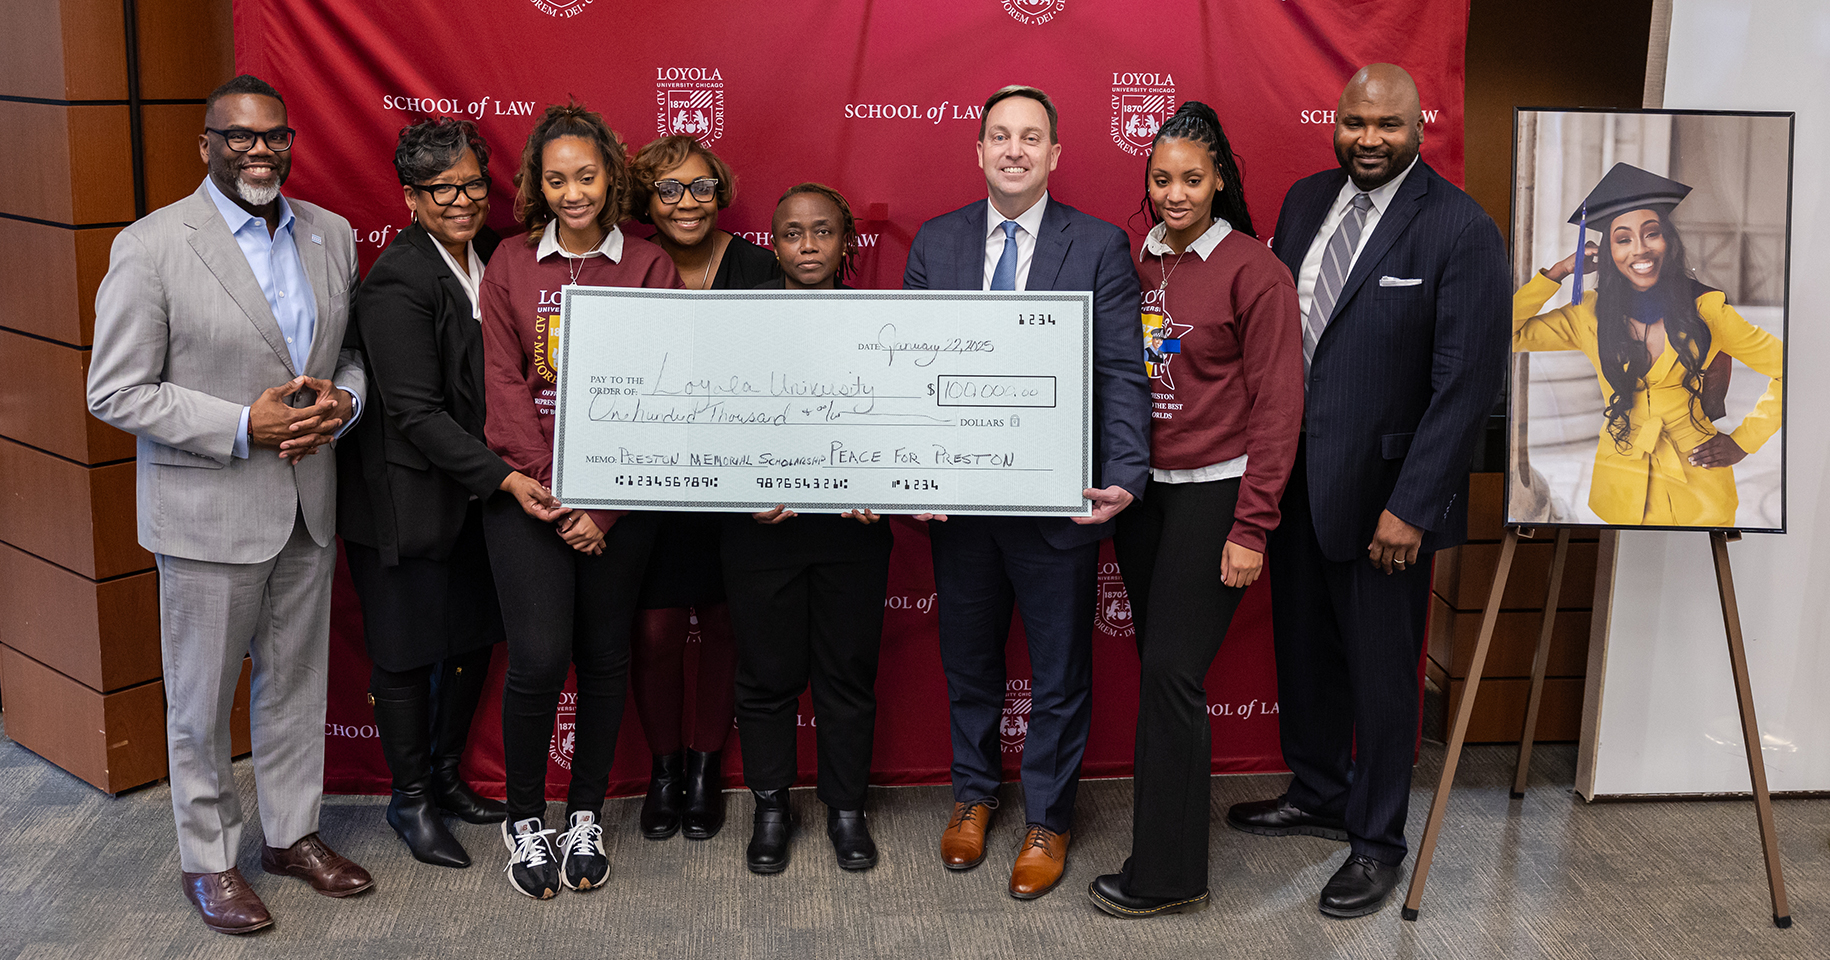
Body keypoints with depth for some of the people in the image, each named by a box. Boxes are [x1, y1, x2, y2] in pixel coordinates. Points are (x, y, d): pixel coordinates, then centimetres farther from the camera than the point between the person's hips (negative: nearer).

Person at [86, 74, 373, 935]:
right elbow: (115, 393, -13)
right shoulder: (150, 247, -12)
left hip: (308, 505, 5)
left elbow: (355, 349, 14)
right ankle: (208, 859, 27)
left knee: (297, 681, 18)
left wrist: (340, 402, -9)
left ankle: (291, 831, 35)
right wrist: (243, 428, -20)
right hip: (208, 511, -5)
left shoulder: (332, 235, 5)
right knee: (202, 697, 10)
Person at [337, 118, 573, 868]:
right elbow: (415, 413, -23)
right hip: (407, 499, -7)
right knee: (407, 652, 7)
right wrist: (505, 477, -29)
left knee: (473, 639, 17)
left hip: (474, 493, 7)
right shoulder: (397, 283, -20)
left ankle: (445, 773, 38)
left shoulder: (490, 256, 3)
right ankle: (410, 800, 25)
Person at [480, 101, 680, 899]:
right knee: (539, 654, -9)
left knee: (604, 652, 8)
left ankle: (586, 816, 26)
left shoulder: (648, 267, 2)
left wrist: (605, 502, -11)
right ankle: (523, 818, 14)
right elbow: (504, 385, -2)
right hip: (526, 487, -1)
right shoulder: (511, 266, 4)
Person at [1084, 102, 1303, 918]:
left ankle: (1167, 873, 5)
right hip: (1139, 488, 5)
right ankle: (1165, 824, 24)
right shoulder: (1135, 262, 7)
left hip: (1212, 491, -5)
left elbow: (1277, 405, -9)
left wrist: (1251, 527, -12)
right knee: (1155, 666, 11)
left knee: (1172, 670, -5)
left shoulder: (1254, 271, -8)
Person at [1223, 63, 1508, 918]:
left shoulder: (1459, 230, -14)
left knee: (1380, 670, 7)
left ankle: (1376, 840, 26)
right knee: (1301, 648, 20)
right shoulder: (1307, 200, 6)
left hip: (1381, 491, -6)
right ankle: (1317, 794, 41)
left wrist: (1410, 507, -19)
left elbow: (1467, 383, -16)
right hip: (1292, 473, 6)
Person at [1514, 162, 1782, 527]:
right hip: (1621, 492, 1)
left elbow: (1786, 368, 0)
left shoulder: (1705, 308, -7)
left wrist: (1743, 442, -2)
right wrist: (1560, 271, -8)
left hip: (1698, 488, -1)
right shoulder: (1591, 315, -2)